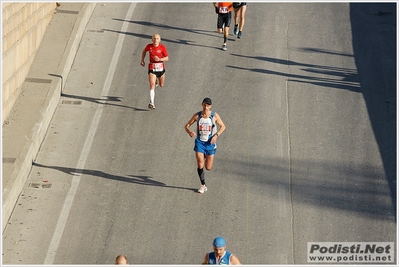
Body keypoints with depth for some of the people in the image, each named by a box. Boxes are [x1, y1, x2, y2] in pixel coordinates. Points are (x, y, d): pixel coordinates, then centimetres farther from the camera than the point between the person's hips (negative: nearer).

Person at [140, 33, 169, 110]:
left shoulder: (162, 47, -9)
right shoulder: (149, 46, -4)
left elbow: (167, 58, -8)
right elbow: (144, 51, 19)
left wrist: (159, 59, -25)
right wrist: (142, 60, 10)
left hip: (160, 67, 1)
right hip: (152, 68, -1)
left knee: (161, 85, 17)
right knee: (152, 85, -17)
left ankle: (157, 80, 56)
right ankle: (152, 103, -18)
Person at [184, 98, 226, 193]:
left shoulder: (215, 116, -8)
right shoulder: (197, 115, -5)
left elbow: (223, 126, 3)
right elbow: (187, 126, 2)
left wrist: (216, 135, -14)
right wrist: (189, 132, -21)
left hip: (210, 143, 0)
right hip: (199, 142, 0)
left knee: (208, 168, 3)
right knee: (200, 165, -10)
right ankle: (203, 185, 8)